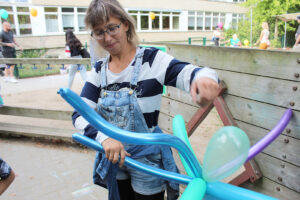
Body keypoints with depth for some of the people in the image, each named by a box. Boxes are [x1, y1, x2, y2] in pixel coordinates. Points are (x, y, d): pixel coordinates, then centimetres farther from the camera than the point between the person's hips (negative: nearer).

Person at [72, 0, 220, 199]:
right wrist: (104, 137, -27)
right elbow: (80, 113, -9)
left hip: (147, 159, -4)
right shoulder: (99, 70, -3)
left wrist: (204, 77, -54)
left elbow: (189, 73, -30)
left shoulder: (151, 59, -16)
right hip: (112, 157, 5)